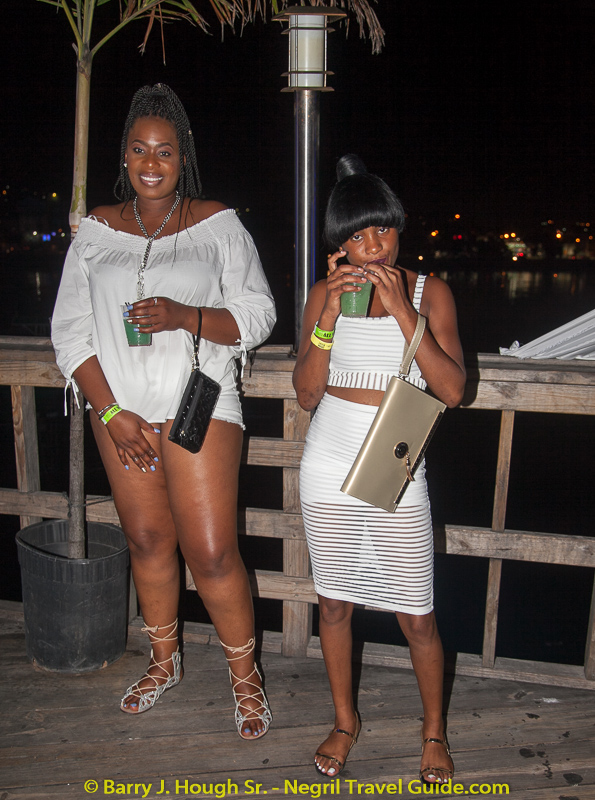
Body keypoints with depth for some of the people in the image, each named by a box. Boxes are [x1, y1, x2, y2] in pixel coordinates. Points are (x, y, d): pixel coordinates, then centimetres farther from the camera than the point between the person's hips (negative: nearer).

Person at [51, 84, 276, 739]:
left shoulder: (217, 225, 0)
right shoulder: (97, 229, 6)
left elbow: (257, 315, -3)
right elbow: (69, 327, 3)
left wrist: (185, 316, -21)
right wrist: (110, 410, -6)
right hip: (120, 410, 4)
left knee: (211, 551, -4)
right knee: (147, 540, 14)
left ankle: (244, 674, 17)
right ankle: (164, 661, 35)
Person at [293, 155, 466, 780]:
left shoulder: (429, 293, -2)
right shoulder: (324, 294, 1)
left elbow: (451, 390, -14)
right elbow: (306, 394, -6)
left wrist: (401, 309, -21)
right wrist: (331, 310, -16)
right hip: (329, 469, 2)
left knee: (417, 617, 5)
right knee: (334, 603, 13)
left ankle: (434, 733, 30)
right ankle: (345, 722, 36)